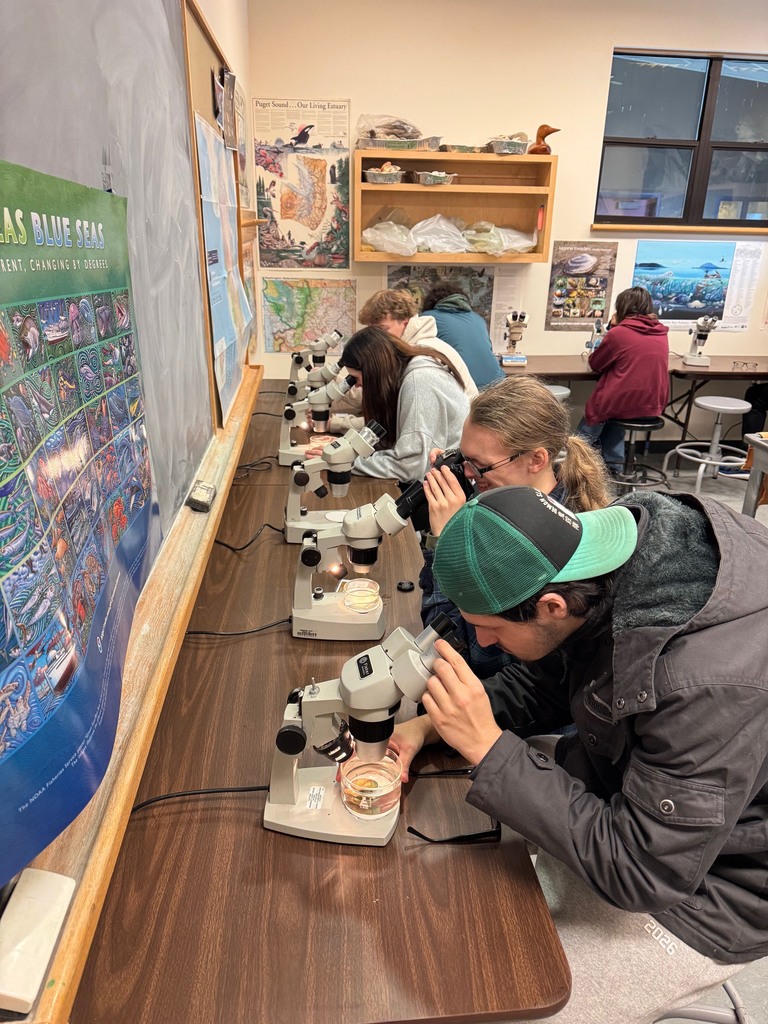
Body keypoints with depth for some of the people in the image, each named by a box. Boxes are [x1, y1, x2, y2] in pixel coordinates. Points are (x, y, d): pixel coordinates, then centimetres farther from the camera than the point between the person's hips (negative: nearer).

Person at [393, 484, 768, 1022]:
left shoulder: (712, 682, -39)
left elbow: (640, 873, -29)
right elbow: (550, 681, 1)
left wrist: (487, 746, -32)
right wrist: (430, 724, -10)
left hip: (694, 892, -6)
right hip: (607, 789, 7)